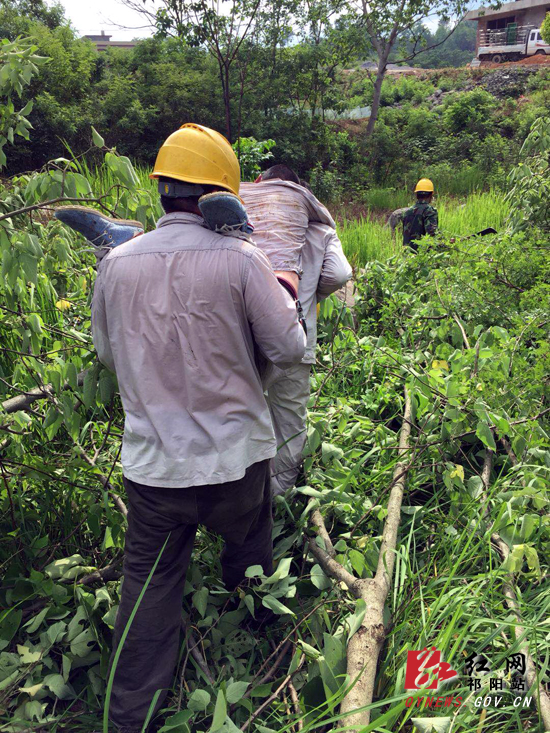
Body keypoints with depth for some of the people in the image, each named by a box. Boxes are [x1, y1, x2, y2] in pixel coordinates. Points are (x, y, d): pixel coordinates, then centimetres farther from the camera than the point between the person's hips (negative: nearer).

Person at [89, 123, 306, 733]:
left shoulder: (116, 263, -3)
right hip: (235, 457, -1)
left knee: (149, 584, 15)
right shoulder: (241, 259, -13)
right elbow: (288, 350, -7)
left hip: (150, 462, 2)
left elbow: (107, 354, 9)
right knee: (248, 561, 25)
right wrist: (285, 295, 10)